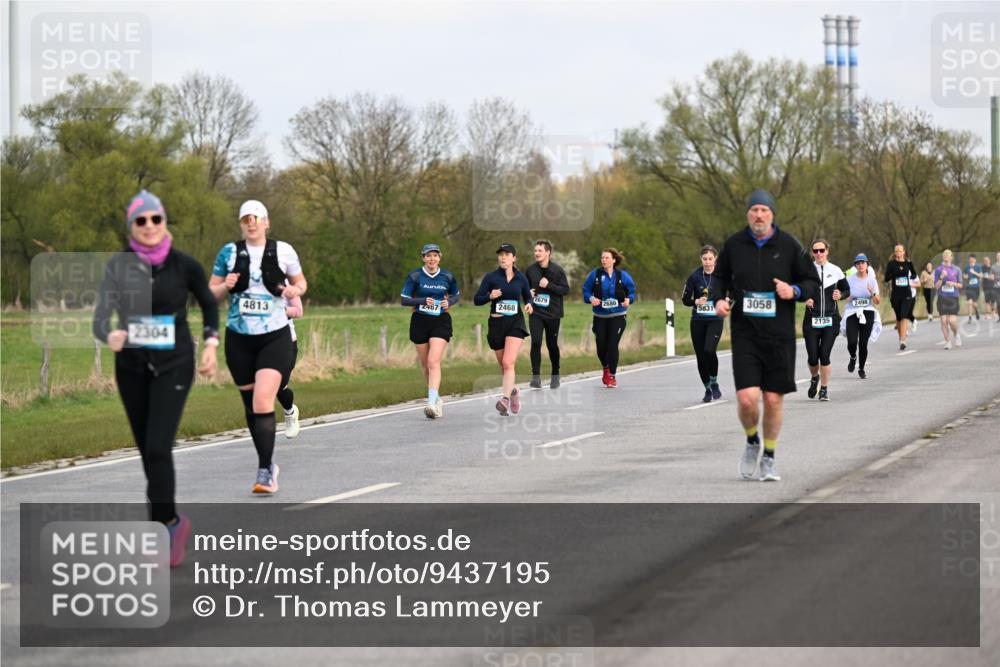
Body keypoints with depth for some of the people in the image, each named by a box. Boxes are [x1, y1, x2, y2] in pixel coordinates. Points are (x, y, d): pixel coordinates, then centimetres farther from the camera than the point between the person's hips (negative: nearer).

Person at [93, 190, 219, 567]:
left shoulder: (184, 266, -9)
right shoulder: (119, 266, -9)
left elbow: (208, 304, 10)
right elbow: (101, 317, -18)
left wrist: (211, 344, 0)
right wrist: (110, 336, -40)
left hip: (173, 366, -2)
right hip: (131, 366, 3)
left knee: (157, 448, -16)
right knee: (147, 450, 11)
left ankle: (164, 526, -6)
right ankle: (173, 521, 29)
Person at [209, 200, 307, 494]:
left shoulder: (283, 251, 1)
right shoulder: (229, 253, 3)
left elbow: (301, 282, 16)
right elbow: (211, 293, 9)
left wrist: (295, 290, -8)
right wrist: (225, 286, -13)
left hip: (275, 337, -3)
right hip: (239, 339, 3)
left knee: (263, 403, -18)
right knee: (250, 406, 10)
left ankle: (265, 472, -17)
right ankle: (268, 463, 28)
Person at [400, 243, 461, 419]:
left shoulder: (448, 276, 0)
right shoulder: (415, 276, -4)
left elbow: (455, 295, 17)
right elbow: (404, 299, -5)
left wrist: (449, 302, -6)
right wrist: (423, 301, -20)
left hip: (441, 321, -1)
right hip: (420, 322, 1)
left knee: (434, 361, -17)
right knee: (425, 364, 10)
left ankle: (432, 403, -25)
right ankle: (437, 398, 30)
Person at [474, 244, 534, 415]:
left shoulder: (521, 278, 4)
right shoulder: (491, 277, 0)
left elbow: (527, 297, 18)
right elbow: (477, 299, 0)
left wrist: (529, 305, -4)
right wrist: (490, 296, -19)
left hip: (515, 323, -2)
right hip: (496, 324, 2)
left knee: (508, 363, -20)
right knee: (504, 366, 13)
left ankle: (505, 399, -29)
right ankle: (514, 391, 39)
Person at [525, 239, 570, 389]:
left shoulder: (557, 270, -6)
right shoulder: (530, 270, 3)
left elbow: (566, 289, -8)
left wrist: (549, 285, -20)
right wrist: (528, 292, -4)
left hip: (553, 313, -1)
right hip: (535, 313, 1)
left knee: (552, 345, 8)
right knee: (535, 342, -13)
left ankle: (555, 375, 28)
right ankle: (536, 376, -10)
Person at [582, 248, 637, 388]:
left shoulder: (622, 275, -3)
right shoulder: (595, 274, -2)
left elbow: (632, 291, 6)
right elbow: (586, 290, 5)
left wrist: (628, 300, -15)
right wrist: (591, 298, -16)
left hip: (618, 316, -2)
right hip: (600, 317, 2)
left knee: (612, 345, -11)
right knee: (601, 347, 5)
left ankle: (612, 376, 4)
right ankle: (606, 368, 37)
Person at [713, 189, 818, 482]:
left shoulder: (789, 246, -2)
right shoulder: (733, 245, 2)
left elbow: (813, 282, 6)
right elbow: (720, 277, 17)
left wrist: (794, 291, -15)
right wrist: (719, 300, -3)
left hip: (779, 335, 0)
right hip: (745, 334, 0)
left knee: (774, 400, 3)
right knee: (747, 398, -13)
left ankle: (769, 458, 23)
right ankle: (752, 442, 18)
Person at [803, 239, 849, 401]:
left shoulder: (835, 271, 4)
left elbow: (847, 290, 14)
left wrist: (840, 295, -7)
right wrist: (805, 298, -11)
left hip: (831, 319, 0)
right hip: (811, 319, 0)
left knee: (824, 355, -7)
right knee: (813, 357, -1)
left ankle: (824, 388, 8)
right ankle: (814, 378, 32)